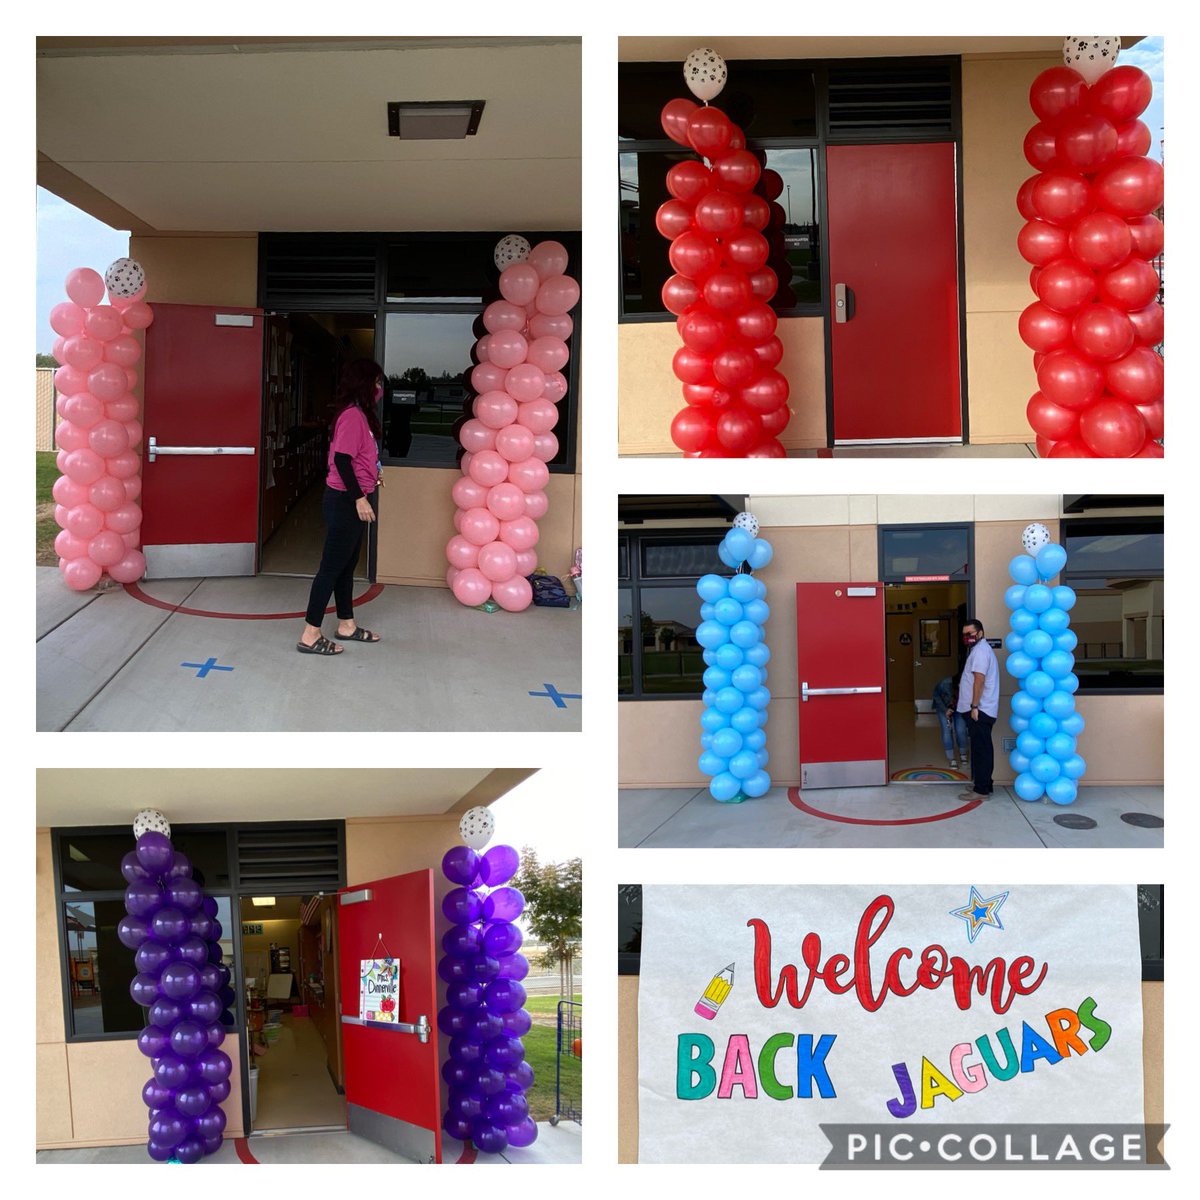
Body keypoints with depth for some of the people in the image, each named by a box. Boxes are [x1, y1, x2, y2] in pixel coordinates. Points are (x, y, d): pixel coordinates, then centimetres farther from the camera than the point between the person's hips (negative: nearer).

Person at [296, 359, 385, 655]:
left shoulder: (359, 414, 13)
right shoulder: (353, 415, -17)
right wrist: (359, 498, -23)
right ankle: (310, 636, -2)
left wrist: (373, 474, 26)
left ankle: (347, 625, 28)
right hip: (345, 501, -10)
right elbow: (342, 460, -23)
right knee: (332, 566, -6)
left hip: (352, 500, 10)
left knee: (346, 565, 17)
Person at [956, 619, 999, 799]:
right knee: (982, 749, 13)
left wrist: (974, 706, -23)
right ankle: (984, 785, 19)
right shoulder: (982, 649, 20)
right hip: (982, 710, 11)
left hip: (979, 710, -11)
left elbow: (979, 680, -21)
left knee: (980, 750, -8)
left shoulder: (980, 650, -14)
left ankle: (981, 790, -7)